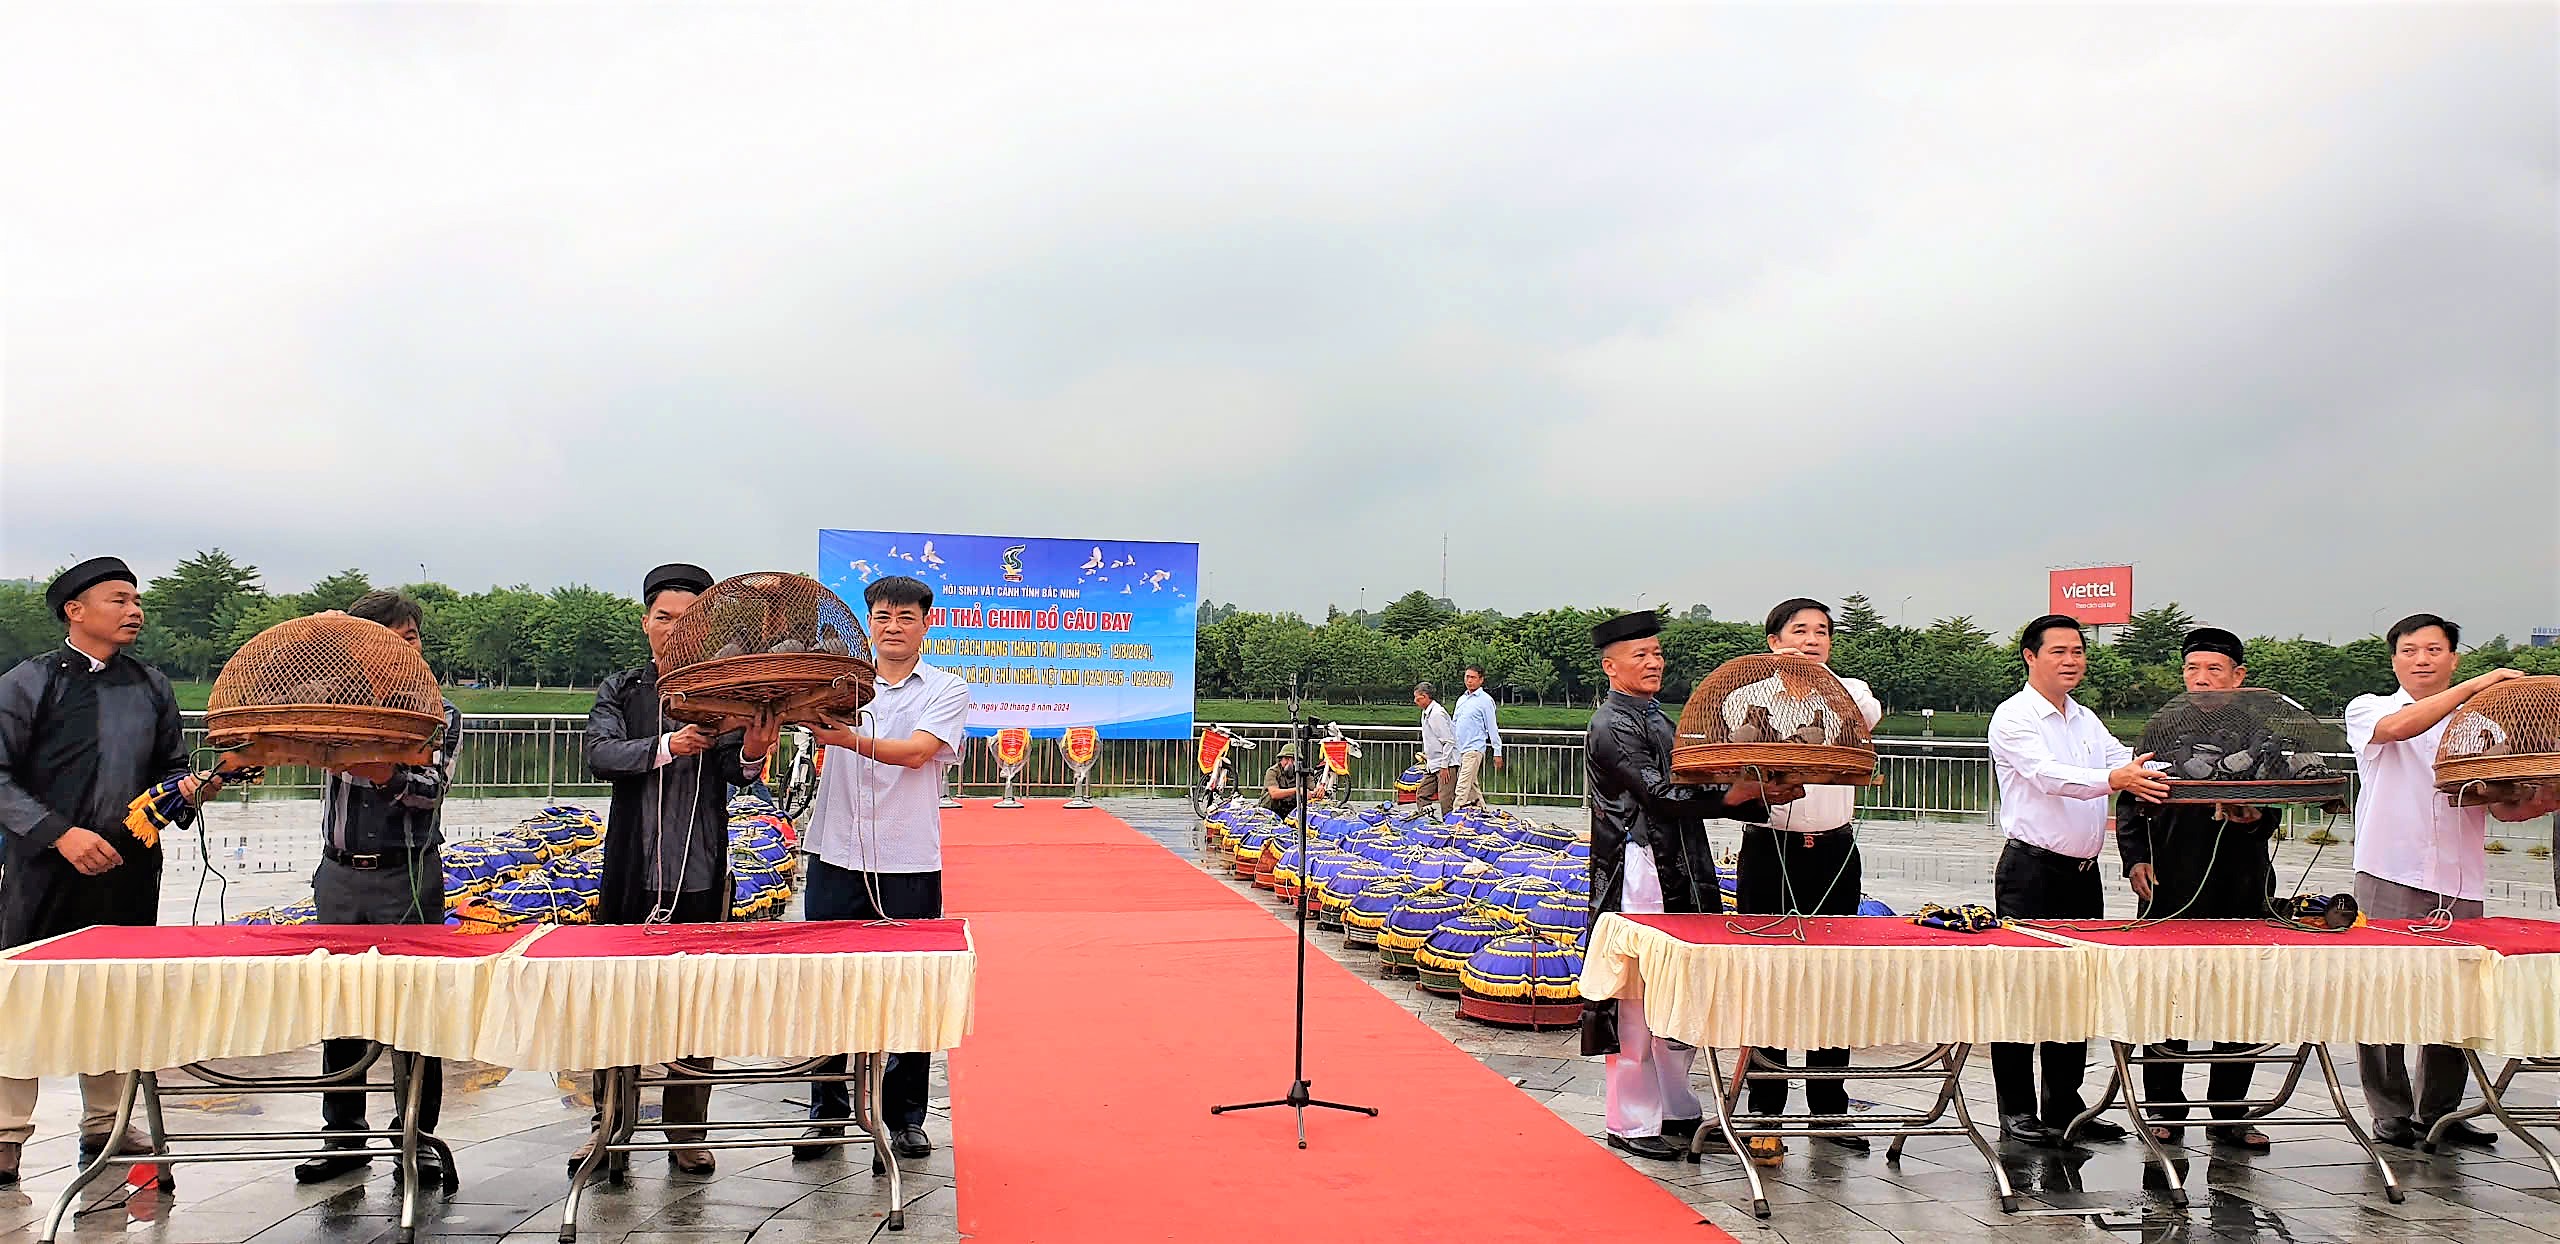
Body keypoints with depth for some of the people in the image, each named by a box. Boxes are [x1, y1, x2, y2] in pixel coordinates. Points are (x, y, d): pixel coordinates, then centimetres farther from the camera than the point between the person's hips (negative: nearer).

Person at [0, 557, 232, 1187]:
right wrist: (59, 833, -16)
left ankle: (105, 1126, 22)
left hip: (130, 872, 4)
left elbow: (170, 767, 20)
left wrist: (189, 789, -2)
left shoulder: (153, 687, 13)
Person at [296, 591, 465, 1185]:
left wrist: (383, 773, -30)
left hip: (410, 878, -3)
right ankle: (345, 1135, 20)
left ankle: (417, 1136, 9)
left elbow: (432, 789, -13)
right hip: (340, 876, 3)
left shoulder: (440, 715, 1)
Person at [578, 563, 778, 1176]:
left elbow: (733, 770, -8)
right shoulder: (621, 691, 7)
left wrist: (751, 755, -32)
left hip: (702, 872, -1)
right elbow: (601, 754, -9)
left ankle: (687, 1131, 16)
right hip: (632, 869, 1)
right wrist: (667, 747, -26)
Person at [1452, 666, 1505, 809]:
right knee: (1473, 786, 12)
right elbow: (1454, 724, 24)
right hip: (1460, 748, 7)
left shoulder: (1485, 700, -5)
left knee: (1463, 787, -14)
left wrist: (1497, 753, -6)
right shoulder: (1461, 699, 17)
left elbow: (1492, 727, -5)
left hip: (1474, 749, -7)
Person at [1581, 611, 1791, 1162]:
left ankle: (1675, 1110, 25)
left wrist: (1761, 800, 2)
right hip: (1638, 874, -9)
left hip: (1677, 873, 9)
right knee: (1638, 1000, -3)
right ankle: (1630, 1123, 6)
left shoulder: (1655, 718, 19)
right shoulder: (1613, 725, -11)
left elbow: (1686, 792, 15)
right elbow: (1663, 797, -19)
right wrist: (1743, 792, -22)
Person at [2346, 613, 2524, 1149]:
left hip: (2459, 884, 3)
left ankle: (2438, 1113, 18)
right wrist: (2472, 686, -17)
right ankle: (2391, 1116, 4)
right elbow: (2396, 728, -16)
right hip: (2389, 879, -3)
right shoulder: (2367, 709, 8)